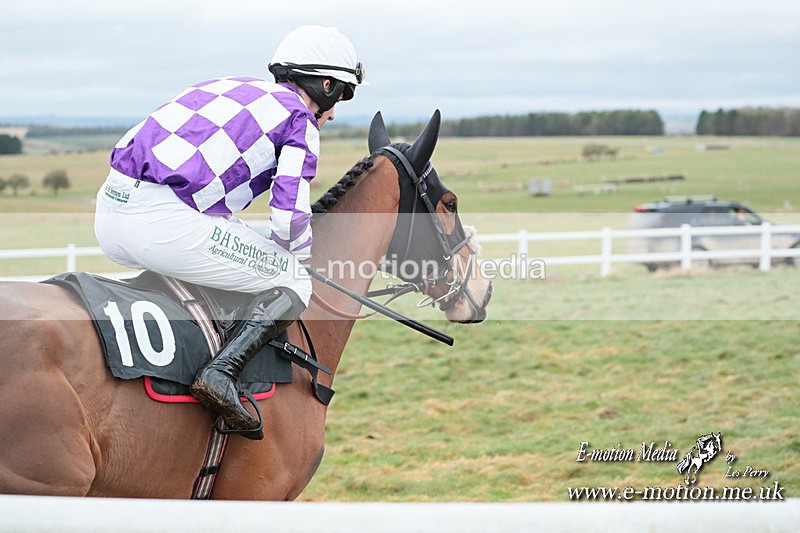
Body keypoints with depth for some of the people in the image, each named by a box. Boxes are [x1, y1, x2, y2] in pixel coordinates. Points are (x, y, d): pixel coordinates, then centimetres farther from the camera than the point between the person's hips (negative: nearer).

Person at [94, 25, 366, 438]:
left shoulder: (227, 87, 27)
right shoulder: (301, 119, 7)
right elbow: (290, 216, -4)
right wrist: (304, 254, 19)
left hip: (110, 211, 8)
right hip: (165, 222, -8)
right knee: (293, 284, 5)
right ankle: (222, 373, -15)